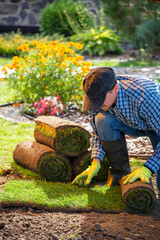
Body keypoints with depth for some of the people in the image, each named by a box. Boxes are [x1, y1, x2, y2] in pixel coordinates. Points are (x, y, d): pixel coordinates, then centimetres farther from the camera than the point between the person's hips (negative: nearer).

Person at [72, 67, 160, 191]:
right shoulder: (98, 93, -24)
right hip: (132, 124, 4)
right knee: (102, 120, -29)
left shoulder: (144, 96, -43)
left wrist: (147, 169, -43)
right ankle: (120, 170, -9)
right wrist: (95, 163, -23)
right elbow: (97, 131, -10)